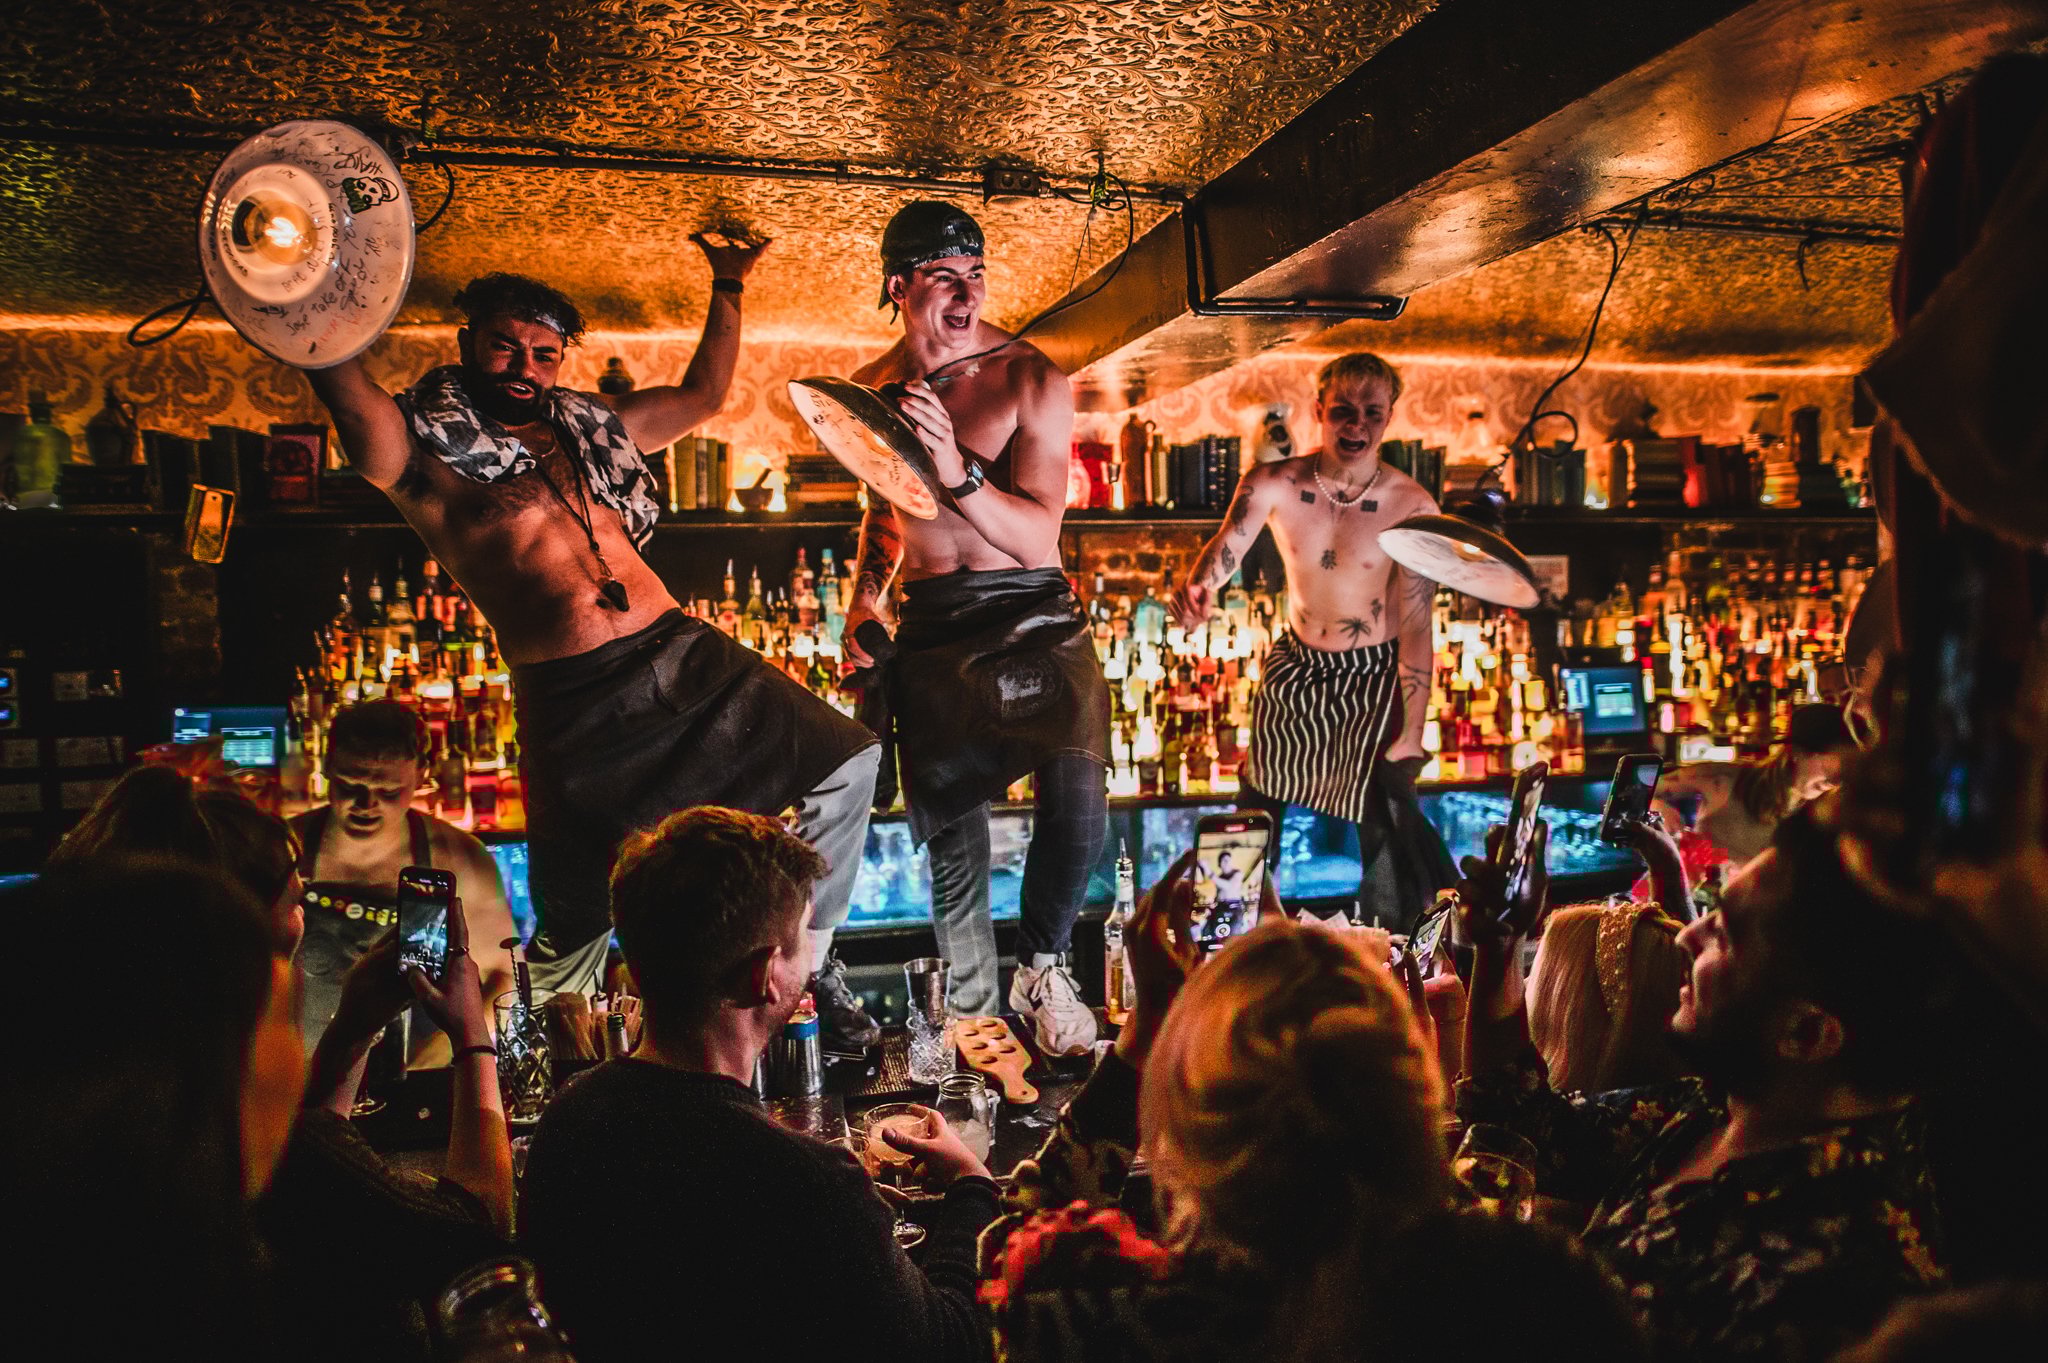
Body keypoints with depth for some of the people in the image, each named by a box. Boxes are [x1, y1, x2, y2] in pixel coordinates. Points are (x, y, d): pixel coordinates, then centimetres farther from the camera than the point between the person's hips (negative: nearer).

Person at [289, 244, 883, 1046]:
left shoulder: (588, 427, 20)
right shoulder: (424, 448, 3)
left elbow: (703, 393, 31)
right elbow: (341, 381, -19)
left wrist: (728, 289, 32)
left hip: (682, 651, 6)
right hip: (571, 701, -5)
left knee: (846, 760, 2)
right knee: (575, 921, -2)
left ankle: (808, 961, 19)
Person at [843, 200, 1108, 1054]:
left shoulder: (1029, 378, -6)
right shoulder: (871, 391, 8)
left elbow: (1038, 539, -14)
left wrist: (957, 473, -29)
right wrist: (864, 599, 9)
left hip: (1030, 614, -3)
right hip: (929, 625, 4)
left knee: (1077, 799, -22)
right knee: (948, 829, 4)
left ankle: (1042, 968, 7)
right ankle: (974, 1020, 24)